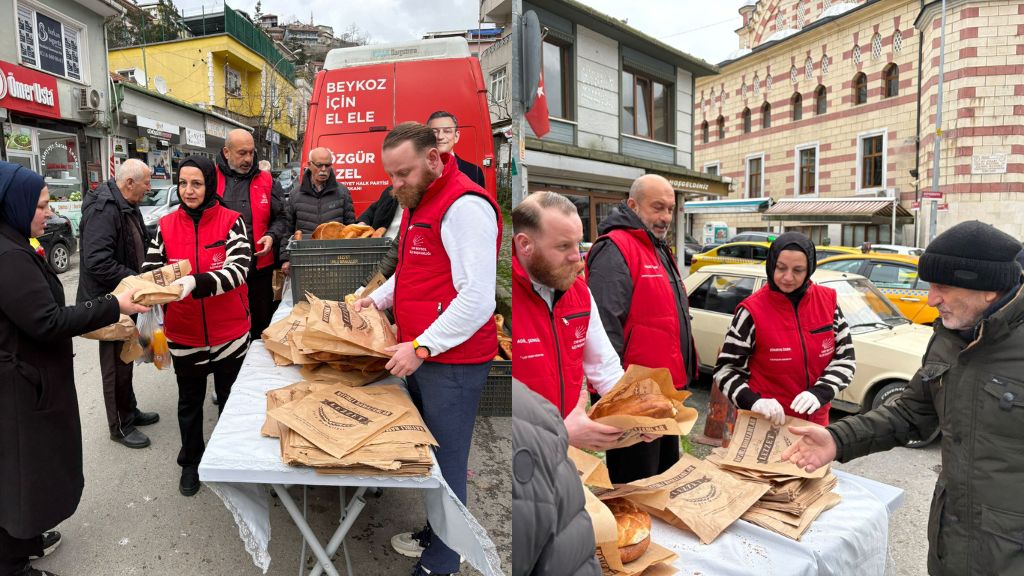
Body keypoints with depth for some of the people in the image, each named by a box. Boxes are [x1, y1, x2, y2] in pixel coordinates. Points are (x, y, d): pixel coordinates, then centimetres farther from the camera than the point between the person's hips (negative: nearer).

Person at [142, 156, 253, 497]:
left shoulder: (231, 221, -10)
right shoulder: (166, 226, -1)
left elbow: (238, 269, -22)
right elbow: (150, 270, -6)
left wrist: (195, 283, -37)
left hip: (229, 334, -2)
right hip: (184, 336, 2)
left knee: (230, 399, 17)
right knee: (189, 401, 20)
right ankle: (191, 462, 42)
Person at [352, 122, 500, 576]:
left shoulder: (465, 205, -17)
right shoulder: (419, 203, 14)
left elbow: (479, 296, -24)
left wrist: (422, 346, -21)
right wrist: (378, 298, 12)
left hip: (453, 363, -9)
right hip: (421, 356, 9)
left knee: (445, 465, 3)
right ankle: (434, 534, 39)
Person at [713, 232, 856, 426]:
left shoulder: (827, 301, -5)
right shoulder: (753, 310, -17)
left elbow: (846, 357, -1)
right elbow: (725, 369, -14)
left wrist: (820, 392, -17)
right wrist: (753, 401, -30)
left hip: (815, 420, 4)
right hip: (767, 422, -4)